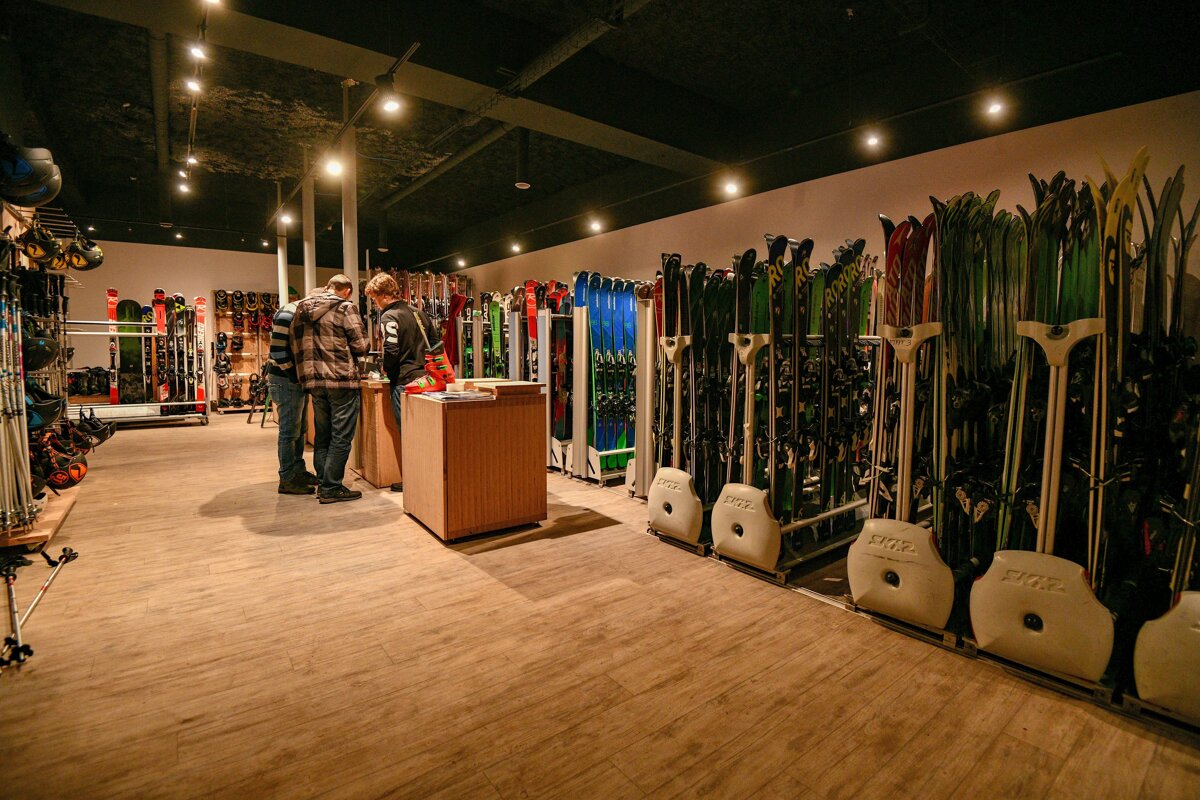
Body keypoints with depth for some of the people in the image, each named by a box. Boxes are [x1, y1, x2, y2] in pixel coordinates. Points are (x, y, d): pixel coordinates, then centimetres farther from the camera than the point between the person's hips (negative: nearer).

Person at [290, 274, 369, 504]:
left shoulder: (302, 309, 14)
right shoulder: (345, 307, -6)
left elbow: (296, 346, 12)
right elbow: (361, 345, -9)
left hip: (314, 380, 7)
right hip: (342, 380, -7)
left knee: (322, 435, 15)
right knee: (341, 437, 0)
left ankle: (323, 483, 21)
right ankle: (331, 488, 2)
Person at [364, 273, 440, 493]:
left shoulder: (389, 317, -9)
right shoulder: (419, 313, 13)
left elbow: (391, 350, -18)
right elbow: (436, 342, 16)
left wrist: (386, 369, 0)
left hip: (404, 381, -7)